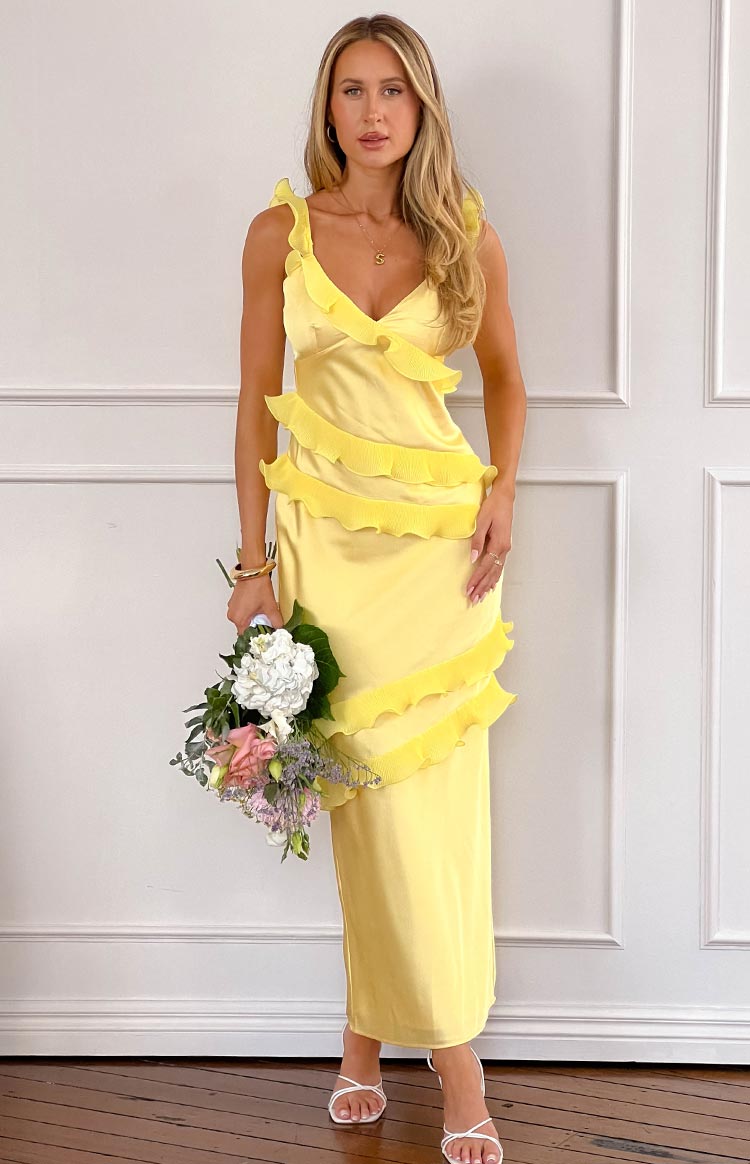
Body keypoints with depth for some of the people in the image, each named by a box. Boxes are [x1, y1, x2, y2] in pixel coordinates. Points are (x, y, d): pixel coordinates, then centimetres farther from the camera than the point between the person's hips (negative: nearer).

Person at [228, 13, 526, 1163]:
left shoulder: (468, 234, 1)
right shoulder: (281, 233, 0)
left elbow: (504, 375, 14)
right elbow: (256, 403, 2)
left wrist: (503, 490, -3)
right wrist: (255, 563, -2)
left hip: (439, 539, 1)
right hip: (329, 534, 0)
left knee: (435, 795, 1)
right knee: (371, 802, 2)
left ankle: (370, 1033, 17)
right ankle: (457, 1069, 15)